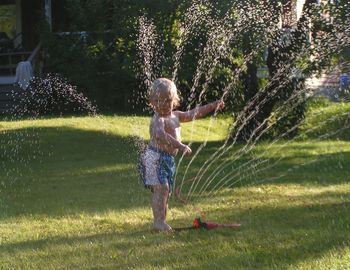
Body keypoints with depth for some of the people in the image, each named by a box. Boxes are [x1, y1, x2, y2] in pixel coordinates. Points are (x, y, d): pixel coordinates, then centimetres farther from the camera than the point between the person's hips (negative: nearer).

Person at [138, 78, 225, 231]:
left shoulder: (175, 116, 16)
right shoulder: (158, 119, -14)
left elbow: (194, 113, 28)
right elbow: (160, 134, -34)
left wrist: (213, 106, 27)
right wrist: (180, 146, -43)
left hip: (168, 159, 9)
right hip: (155, 156, -9)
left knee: (166, 191, 10)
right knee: (161, 188, -18)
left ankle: (162, 221, 14)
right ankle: (158, 221, -21)